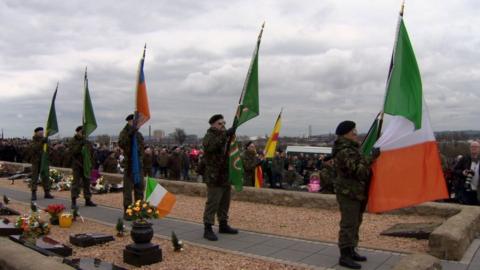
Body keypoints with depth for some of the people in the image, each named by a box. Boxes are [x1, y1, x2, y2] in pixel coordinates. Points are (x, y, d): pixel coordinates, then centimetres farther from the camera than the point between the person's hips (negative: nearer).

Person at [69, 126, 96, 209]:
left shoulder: (87, 142, 12)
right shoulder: (73, 141, -2)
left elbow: (91, 153, 15)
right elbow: (73, 151, -18)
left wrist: (91, 164, 7)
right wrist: (81, 144, -25)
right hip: (77, 165, -5)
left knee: (87, 183, 9)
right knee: (76, 182, -7)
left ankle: (88, 200, 17)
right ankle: (73, 202, -5)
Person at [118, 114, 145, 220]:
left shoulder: (139, 134, 13)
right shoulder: (125, 133, -5)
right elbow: (121, 144, -24)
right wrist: (129, 131, -28)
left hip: (139, 164, 6)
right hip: (129, 164, -6)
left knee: (139, 188, 11)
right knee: (128, 189, -1)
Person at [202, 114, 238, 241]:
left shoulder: (225, 136, 19)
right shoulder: (209, 136, -8)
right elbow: (210, 146, -32)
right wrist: (225, 134, -37)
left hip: (226, 176, 9)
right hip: (215, 177, -8)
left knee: (225, 203, 16)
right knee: (212, 203, -7)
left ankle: (223, 225, 28)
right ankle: (208, 229, -2)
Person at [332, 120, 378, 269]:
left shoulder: (352, 149, 16)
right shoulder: (344, 152, -19)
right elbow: (358, 170, -25)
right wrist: (372, 158, -24)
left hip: (356, 193, 11)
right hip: (348, 193, -11)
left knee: (355, 223, 18)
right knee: (348, 225, -8)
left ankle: (351, 251, 29)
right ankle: (344, 256, -3)